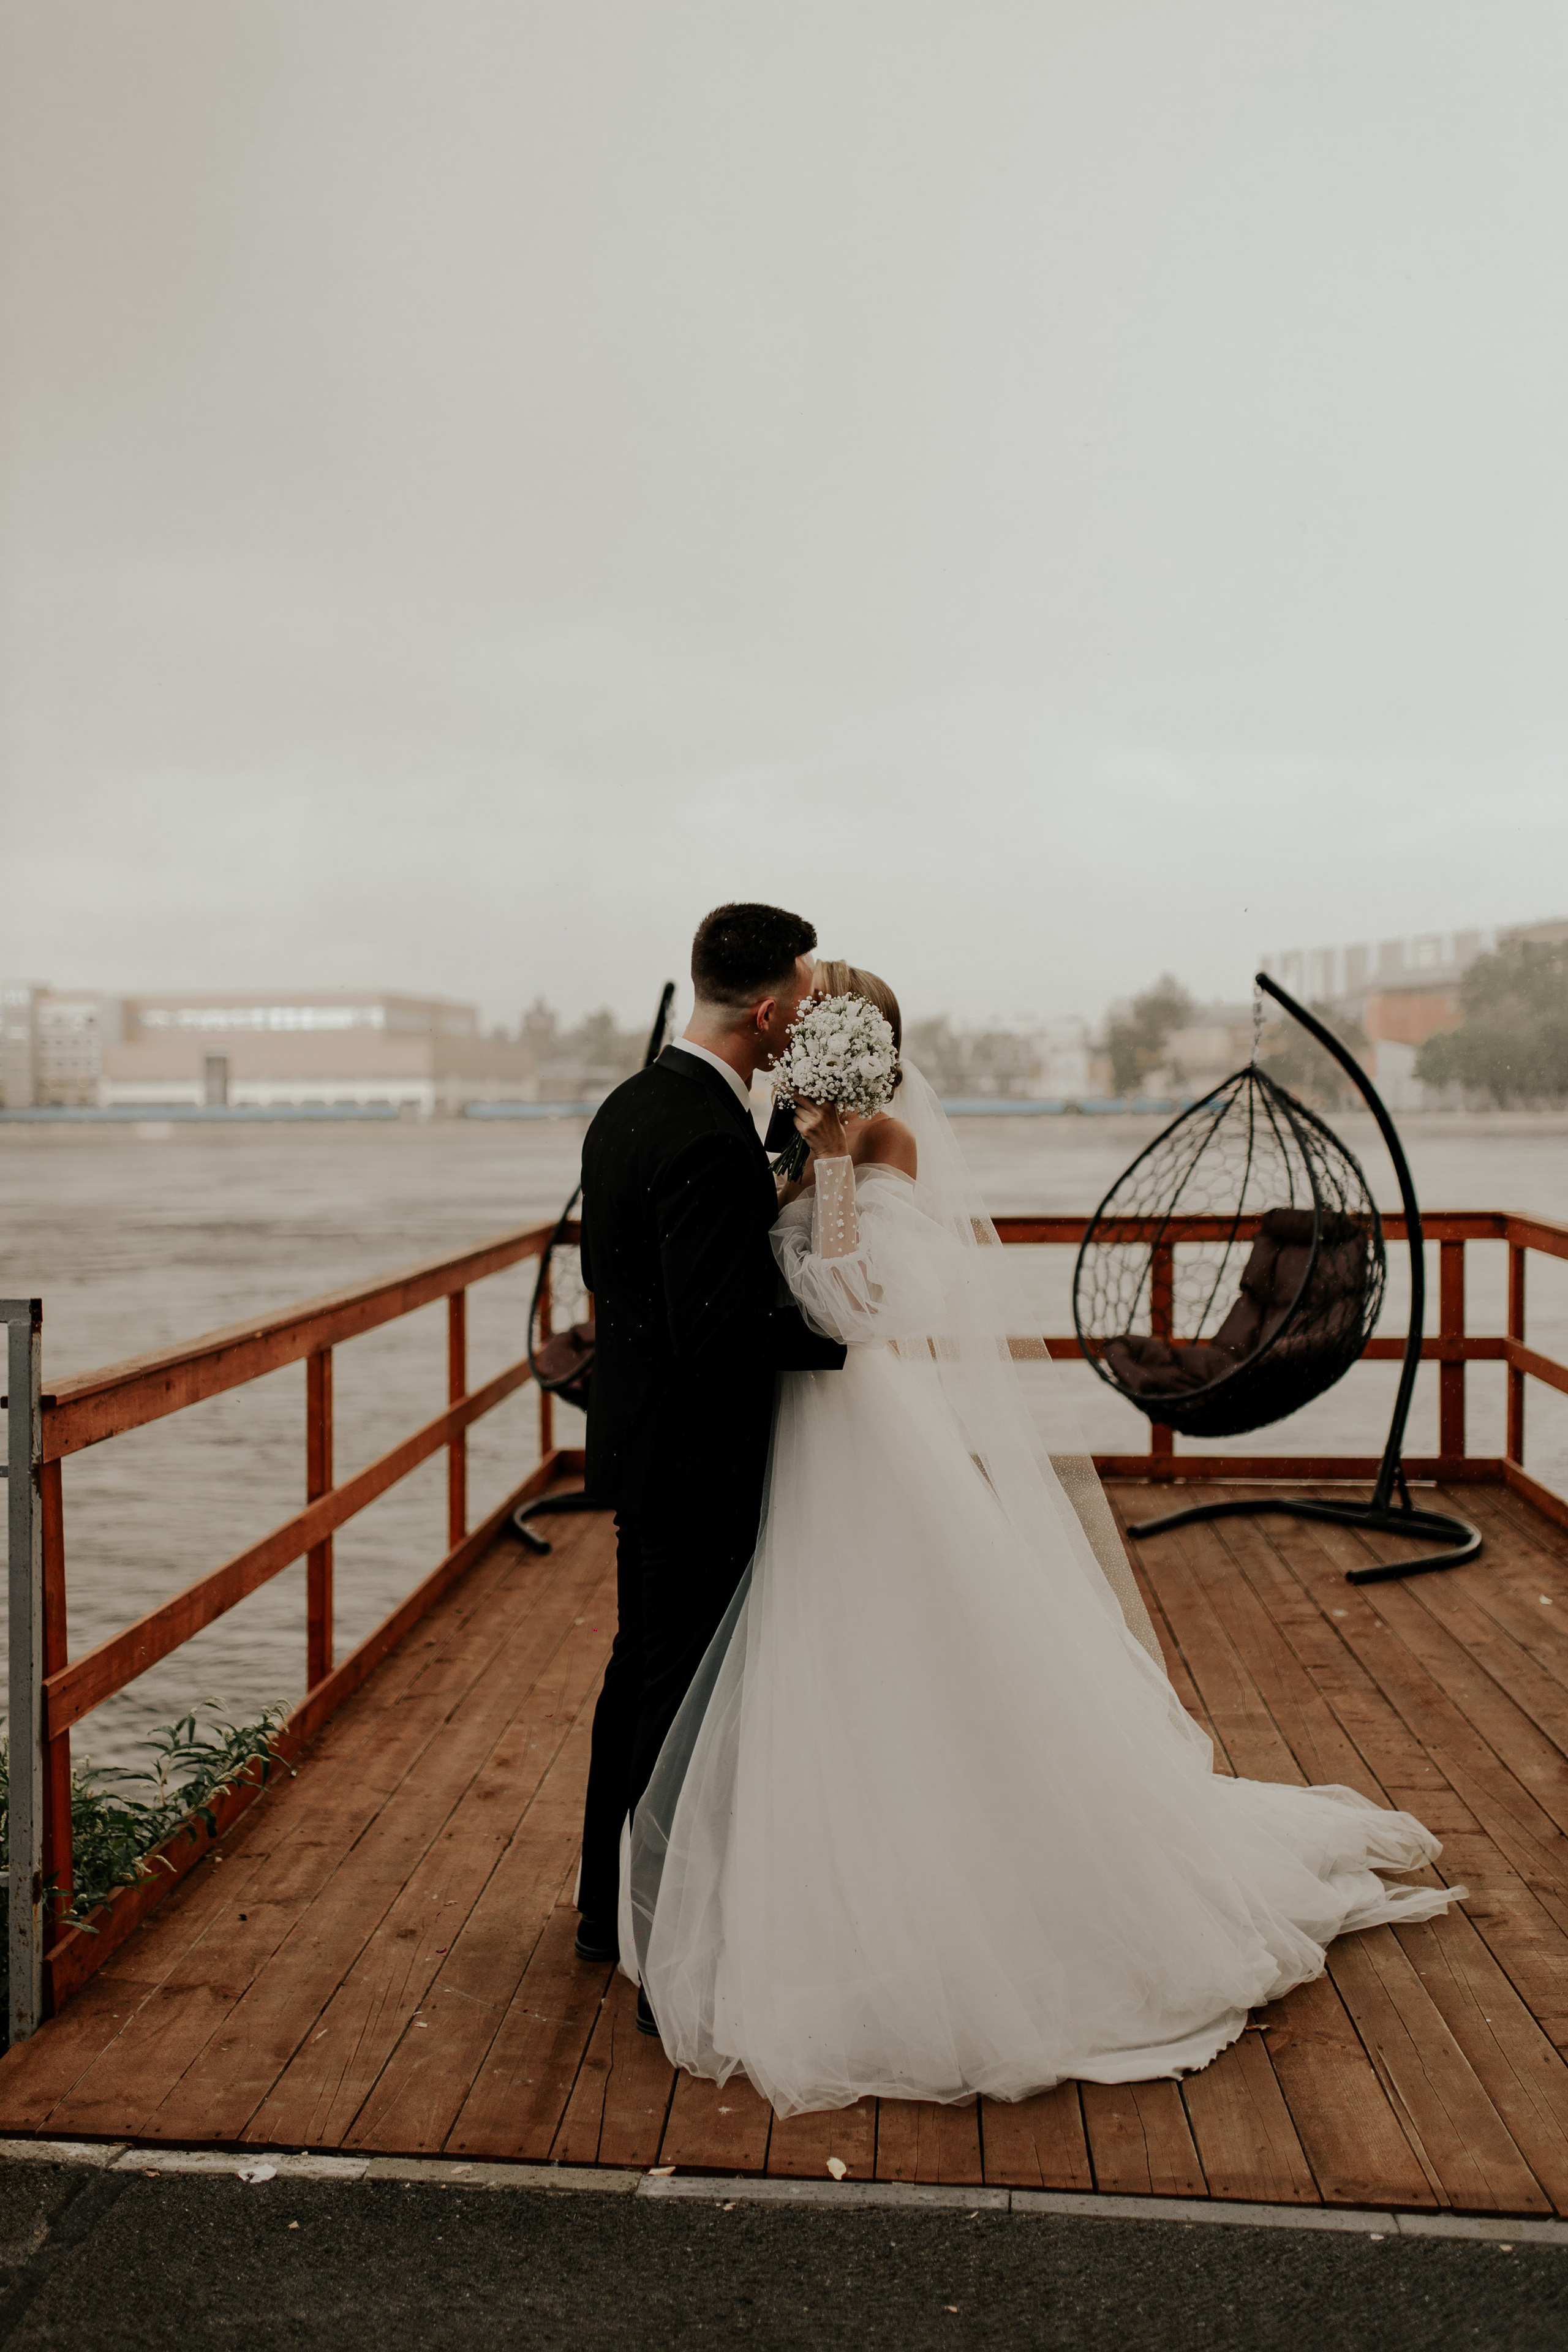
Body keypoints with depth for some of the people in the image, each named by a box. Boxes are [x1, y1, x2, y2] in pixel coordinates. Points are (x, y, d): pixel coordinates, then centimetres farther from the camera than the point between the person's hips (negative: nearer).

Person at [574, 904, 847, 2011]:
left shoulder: (628, 1106, 7)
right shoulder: (714, 1141, -25)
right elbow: (717, 1331, -29)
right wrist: (839, 1330, -18)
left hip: (637, 1437, 10)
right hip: (697, 1462, -10)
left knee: (640, 1670, 21)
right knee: (686, 1699, 1)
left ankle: (610, 1908, 37)